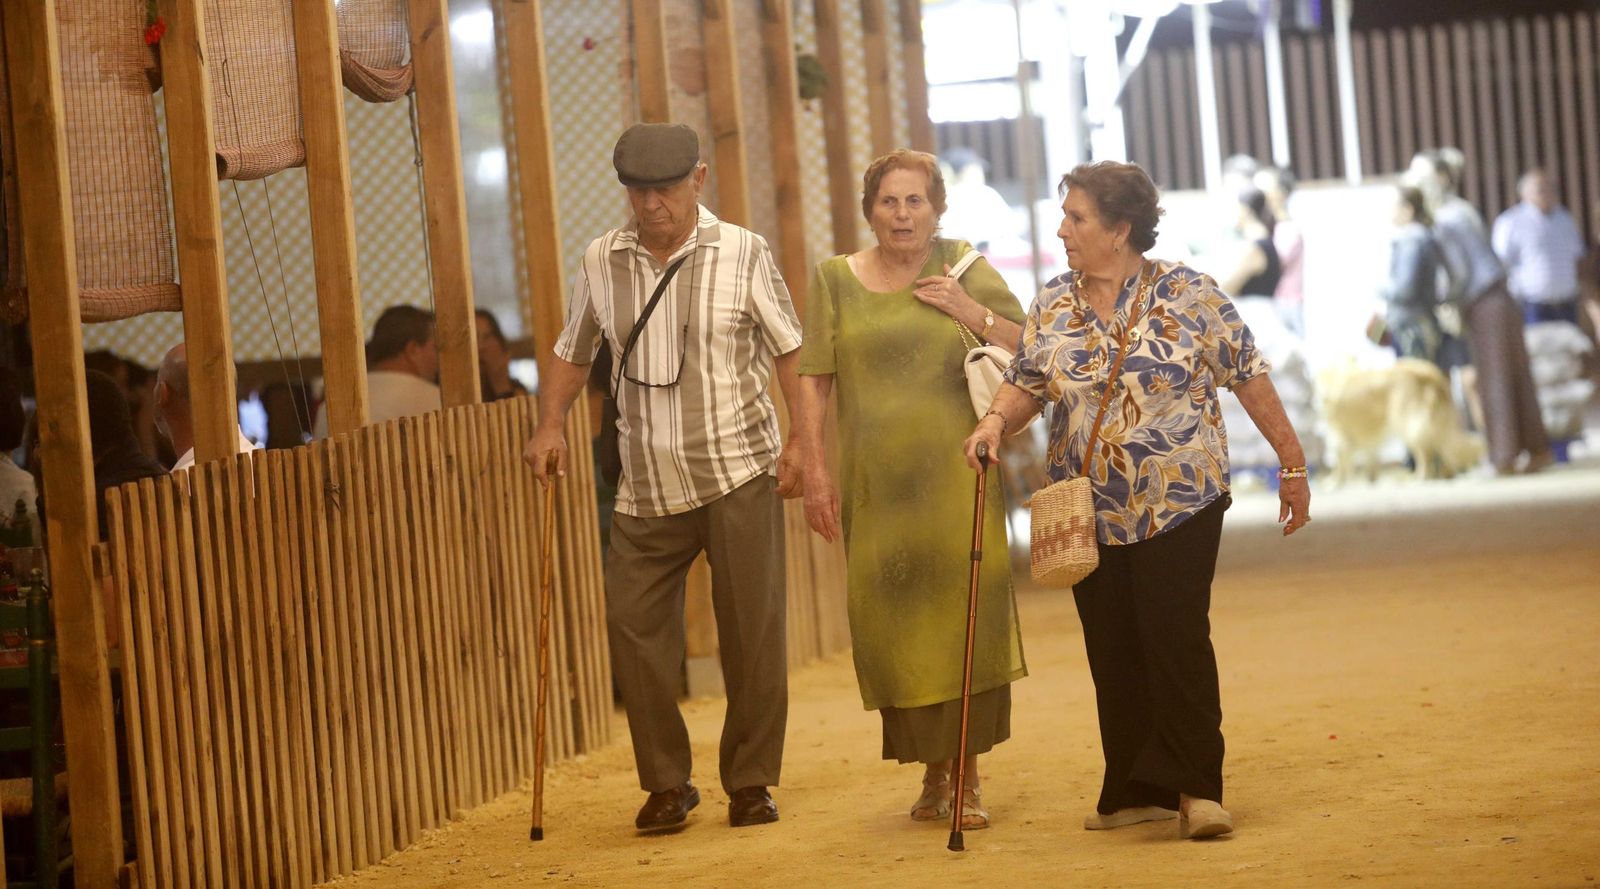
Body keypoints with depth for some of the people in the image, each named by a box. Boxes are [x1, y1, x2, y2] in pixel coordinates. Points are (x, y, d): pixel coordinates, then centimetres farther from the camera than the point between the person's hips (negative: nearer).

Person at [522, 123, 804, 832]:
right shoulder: (601, 262, 6)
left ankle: (751, 781, 13)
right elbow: (573, 353, 16)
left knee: (751, 628, 0)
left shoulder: (743, 254, -2)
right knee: (633, 625, -2)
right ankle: (665, 783, 11)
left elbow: (790, 349, 1)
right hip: (646, 487, 3)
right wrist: (549, 426, 1)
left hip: (739, 474, -3)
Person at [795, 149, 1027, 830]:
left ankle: (968, 774, 3)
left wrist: (972, 312, -7)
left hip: (955, 475, -1)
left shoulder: (963, 269, 7)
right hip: (874, 484, 1)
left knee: (965, 618, -5)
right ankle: (932, 772, 15)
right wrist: (814, 469, -2)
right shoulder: (836, 279, 9)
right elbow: (813, 380, 6)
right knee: (894, 624, 1)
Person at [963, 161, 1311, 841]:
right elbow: (1026, 383, 11)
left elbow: (1249, 378, -2)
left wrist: (1292, 463, -2)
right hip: (1090, 512, 4)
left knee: (1177, 639, -11)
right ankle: (1136, 792, 14)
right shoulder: (1052, 308, 6)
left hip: (1181, 503, -4)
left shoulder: (1186, 295, -5)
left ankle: (1194, 789, -5)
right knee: (1114, 653, 6)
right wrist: (997, 419, -11)